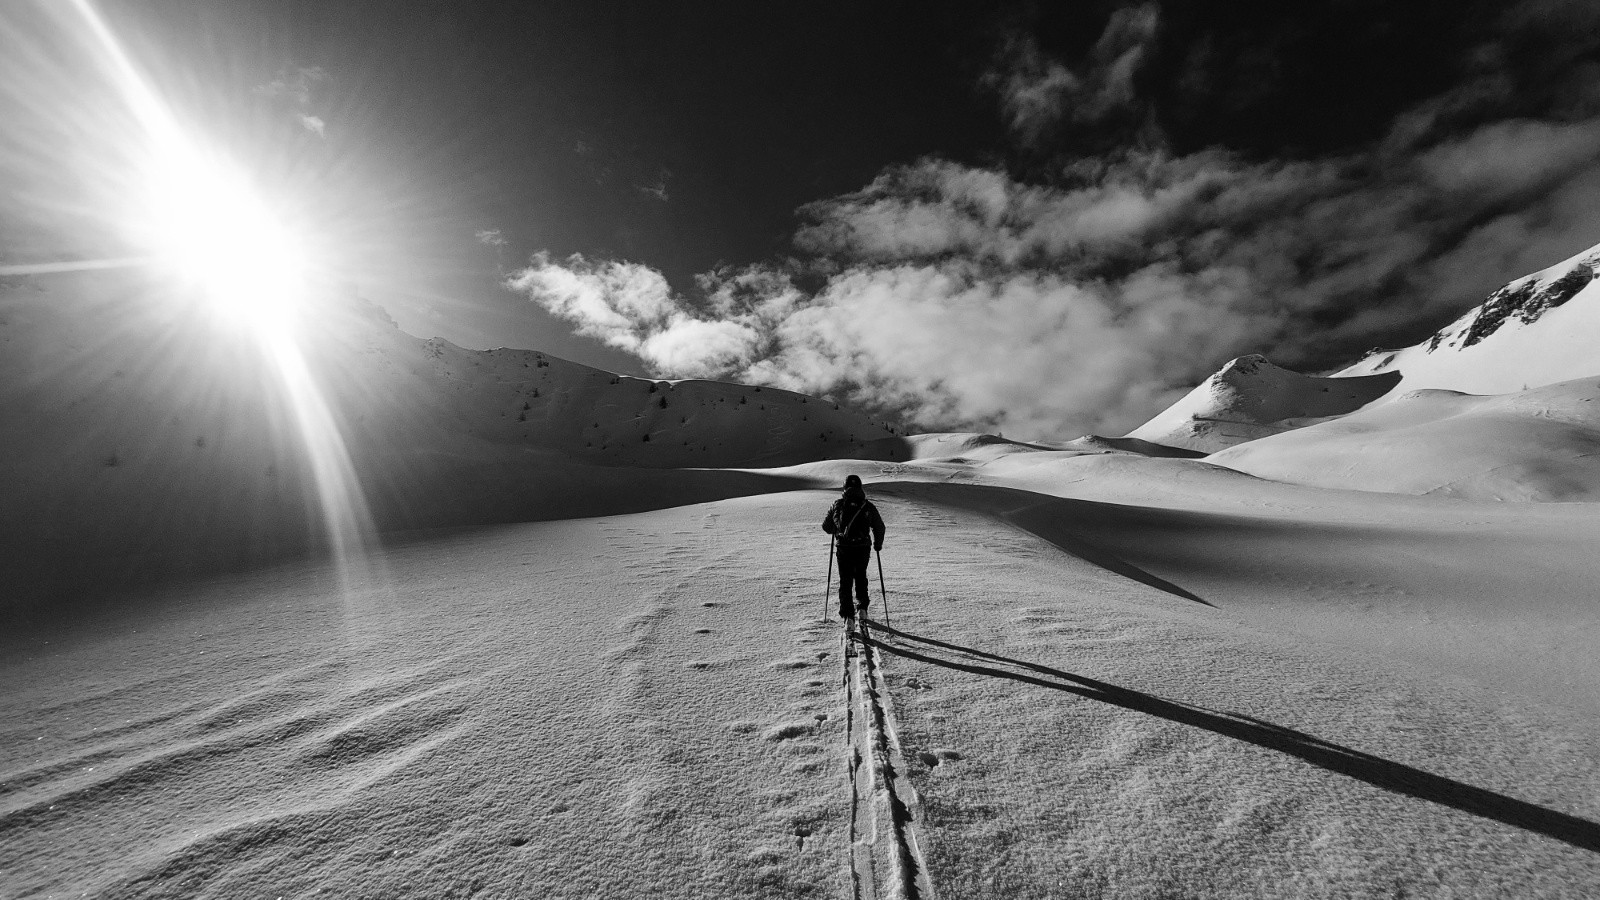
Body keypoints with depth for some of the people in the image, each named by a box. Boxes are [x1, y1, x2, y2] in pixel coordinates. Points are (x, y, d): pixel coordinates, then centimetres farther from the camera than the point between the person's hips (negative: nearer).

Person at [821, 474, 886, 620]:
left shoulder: (838, 505, -2)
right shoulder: (868, 506, -2)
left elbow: (826, 526, 4)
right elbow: (879, 527, 2)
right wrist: (878, 544, 18)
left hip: (844, 549, -1)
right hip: (863, 548, 1)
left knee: (845, 581, 9)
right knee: (861, 577, 26)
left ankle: (848, 615, 3)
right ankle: (862, 607, 23)